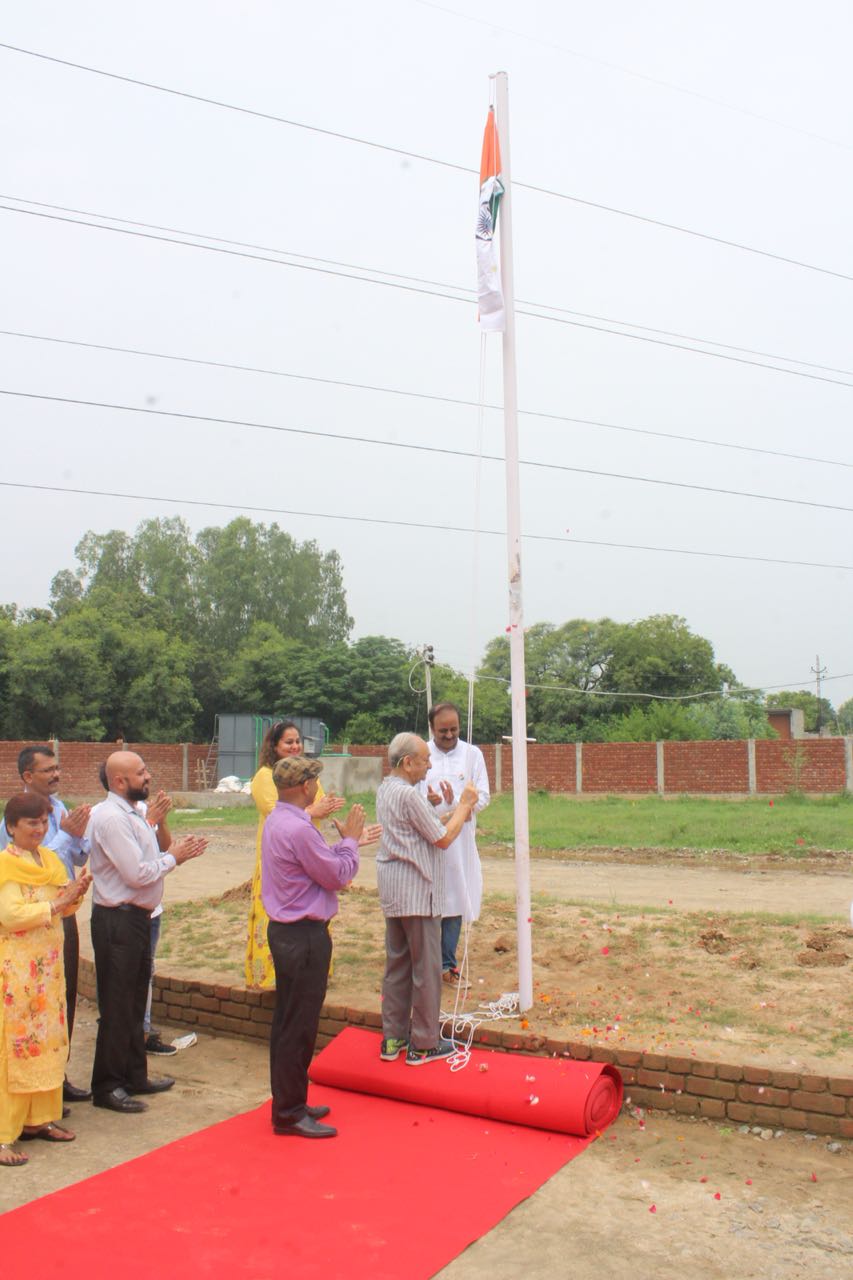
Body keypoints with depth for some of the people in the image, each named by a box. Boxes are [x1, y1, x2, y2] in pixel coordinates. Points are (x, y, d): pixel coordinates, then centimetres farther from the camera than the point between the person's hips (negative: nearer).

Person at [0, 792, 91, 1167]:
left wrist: (76, 894, -8)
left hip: (48, 964, 7)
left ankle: (39, 1118, 23)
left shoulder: (51, 859, 9)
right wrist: (57, 901, -21)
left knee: (50, 1040, 11)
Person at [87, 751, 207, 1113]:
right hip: (117, 921, -10)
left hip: (136, 917, 10)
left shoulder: (131, 813, 12)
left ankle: (134, 1076, 32)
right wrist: (173, 858, -9)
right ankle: (107, 1087, 14)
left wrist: (177, 850, 1)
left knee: (134, 1002, 19)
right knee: (116, 1006, 1)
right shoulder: (110, 817, -20)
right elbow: (137, 873, -22)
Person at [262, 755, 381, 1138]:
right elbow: (338, 876, -16)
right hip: (304, 936, -11)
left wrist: (350, 842, 15)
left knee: (288, 1021, 18)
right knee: (299, 1025, 0)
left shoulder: (277, 820, 8)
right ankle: (289, 1114, 11)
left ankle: (288, 1103, 30)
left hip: (285, 930, 11)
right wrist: (349, 840, -2)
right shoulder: (298, 829, -24)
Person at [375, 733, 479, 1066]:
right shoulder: (408, 795, -20)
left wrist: (455, 812, 8)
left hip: (392, 891, 9)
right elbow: (443, 839, -13)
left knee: (397, 963, 15)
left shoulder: (385, 788, 10)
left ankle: (392, 1038, 22)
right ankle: (423, 1044, 11)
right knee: (426, 967, 2)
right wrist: (464, 805, -2)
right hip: (416, 891, -9)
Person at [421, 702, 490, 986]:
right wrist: (429, 803, -26)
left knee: (455, 901, 8)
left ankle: (447, 964, 21)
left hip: (460, 840, 2)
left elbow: (482, 797, -1)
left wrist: (454, 803, -19)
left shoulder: (472, 754, 2)